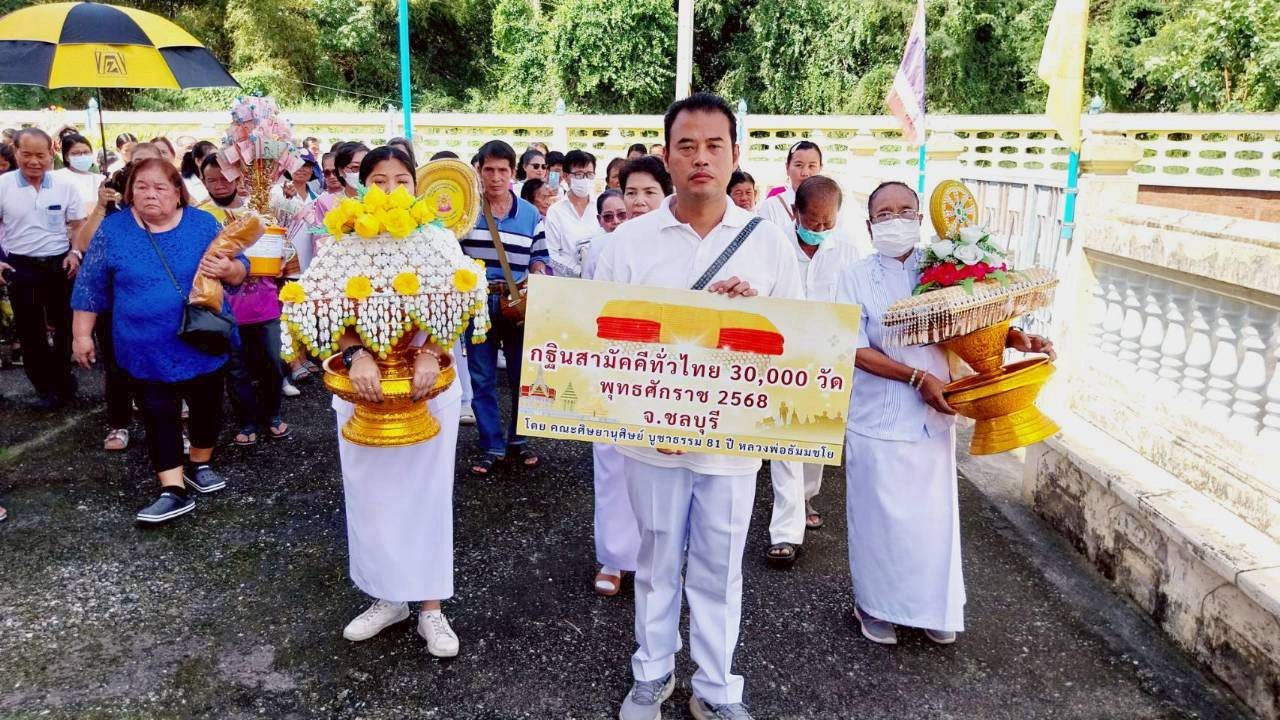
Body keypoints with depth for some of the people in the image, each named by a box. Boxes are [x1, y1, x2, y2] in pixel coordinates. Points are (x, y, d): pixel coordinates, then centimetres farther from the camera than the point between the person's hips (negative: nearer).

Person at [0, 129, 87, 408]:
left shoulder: (64, 186, -2)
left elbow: (78, 224, 6)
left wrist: (75, 253, -8)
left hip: (60, 264, 1)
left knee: (66, 325, 11)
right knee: (30, 331, 7)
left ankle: (61, 380, 31)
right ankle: (47, 387, 21)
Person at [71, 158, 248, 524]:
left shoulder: (204, 224, -3)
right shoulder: (113, 229, -2)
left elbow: (239, 270, -1)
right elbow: (91, 285, 4)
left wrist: (227, 268, -24)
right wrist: (82, 334, 3)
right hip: (148, 350, -1)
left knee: (207, 407, 13)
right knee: (159, 416, 0)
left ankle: (199, 465, 35)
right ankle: (174, 490, 5)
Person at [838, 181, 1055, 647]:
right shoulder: (858, 278, -6)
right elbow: (857, 350, -12)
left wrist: (1016, 338, -7)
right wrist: (918, 376, -19)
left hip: (933, 417, 3)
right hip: (878, 420, -3)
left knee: (934, 514, 12)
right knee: (880, 515, 7)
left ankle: (934, 608, 30)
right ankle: (874, 606, 27)